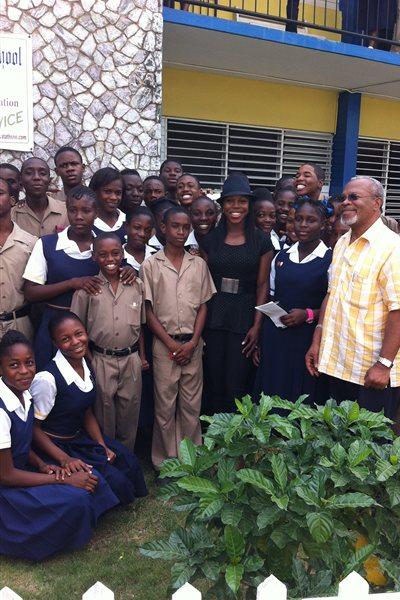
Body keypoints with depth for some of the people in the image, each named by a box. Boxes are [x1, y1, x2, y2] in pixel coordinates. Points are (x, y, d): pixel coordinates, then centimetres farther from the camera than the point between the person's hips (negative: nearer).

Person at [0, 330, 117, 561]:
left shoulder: (24, 393, -4)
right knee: (75, 500, -21)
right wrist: (65, 480, -20)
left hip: (22, 469, 8)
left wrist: (42, 465, -7)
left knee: (89, 479, -6)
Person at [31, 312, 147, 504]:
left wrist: (103, 446, -3)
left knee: (130, 463, -2)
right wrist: (64, 459, -23)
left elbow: (87, 413, 7)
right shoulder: (47, 379, -27)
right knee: (114, 480, -16)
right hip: (55, 446, -7)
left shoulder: (86, 366, -3)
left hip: (81, 436, 7)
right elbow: (34, 427, -18)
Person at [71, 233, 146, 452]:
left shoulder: (136, 286, 2)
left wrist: (142, 355, 10)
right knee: (104, 415, 10)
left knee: (129, 415, 13)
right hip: (101, 361, -2)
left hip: (131, 360, 2)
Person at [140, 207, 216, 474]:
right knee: (165, 406, 5)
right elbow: (149, 310, -2)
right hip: (164, 344, -2)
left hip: (193, 344, 2)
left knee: (192, 405, 9)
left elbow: (203, 306, 7)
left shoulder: (199, 264, 6)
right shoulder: (151, 265, -2)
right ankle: (165, 461, 19)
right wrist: (172, 344, -8)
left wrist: (192, 343, -5)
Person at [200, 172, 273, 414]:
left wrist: (257, 325, -8)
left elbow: (262, 285, -1)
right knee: (213, 383, 8)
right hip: (213, 316, 2)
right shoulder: (211, 239, 7)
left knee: (237, 385, 0)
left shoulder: (261, 241, 1)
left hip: (244, 317, -2)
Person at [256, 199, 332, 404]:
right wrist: (258, 340, 11)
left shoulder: (331, 260, -5)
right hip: (274, 338, 4)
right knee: (270, 397, 9)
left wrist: (308, 314, -18)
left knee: (300, 400, 4)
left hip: (308, 340, -4)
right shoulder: (281, 257, 9)